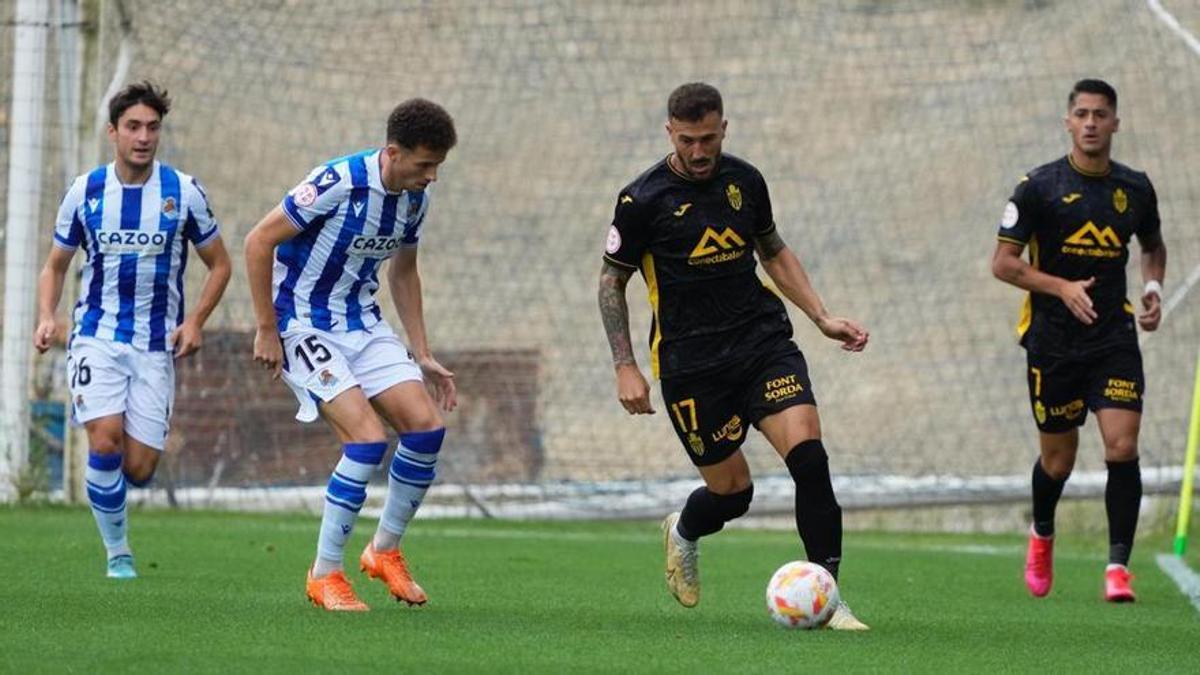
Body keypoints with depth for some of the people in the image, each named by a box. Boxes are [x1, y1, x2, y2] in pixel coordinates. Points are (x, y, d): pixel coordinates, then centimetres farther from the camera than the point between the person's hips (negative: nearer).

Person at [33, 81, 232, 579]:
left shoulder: (183, 192, -2)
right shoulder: (85, 192, 0)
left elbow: (219, 264, 9)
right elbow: (56, 264, 12)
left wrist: (195, 322, -6)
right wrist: (47, 317, -6)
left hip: (156, 346, 1)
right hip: (97, 337, -1)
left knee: (139, 468, -4)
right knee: (106, 441, -21)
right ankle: (117, 552, -4)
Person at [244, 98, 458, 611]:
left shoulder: (415, 199, 0)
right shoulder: (339, 183, -23)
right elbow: (259, 242, -18)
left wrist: (421, 355, 14)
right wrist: (267, 331, -16)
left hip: (362, 323, 7)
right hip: (304, 325, -7)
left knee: (426, 427, -7)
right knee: (368, 438, -20)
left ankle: (385, 550, 12)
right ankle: (324, 574, -8)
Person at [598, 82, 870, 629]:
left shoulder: (745, 180, 4)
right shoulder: (643, 200, -8)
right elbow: (611, 281, 2)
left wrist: (823, 318, 11)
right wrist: (625, 368, -4)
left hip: (764, 341, 3)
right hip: (691, 362, -3)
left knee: (807, 454, -19)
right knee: (731, 491, 1)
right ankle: (683, 533, 39)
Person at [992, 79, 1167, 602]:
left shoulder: (1135, 189, 5)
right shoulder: (1040, 186, -6)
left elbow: (1153, 246, 24)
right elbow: (1003, 263, -6)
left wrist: (1154, 289, 4)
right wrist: (1062, 287, -19)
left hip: (1115, 338, 2)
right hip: (1053, 341, -2)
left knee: (1122, 447, -15)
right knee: (1058, 459, 8)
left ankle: (1118, 565, -11)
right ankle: (1042, 534, 40)